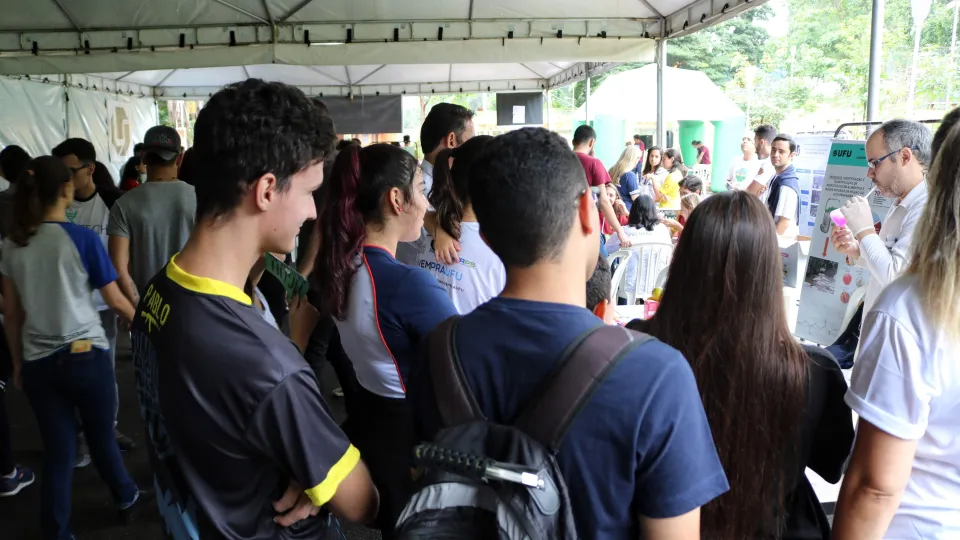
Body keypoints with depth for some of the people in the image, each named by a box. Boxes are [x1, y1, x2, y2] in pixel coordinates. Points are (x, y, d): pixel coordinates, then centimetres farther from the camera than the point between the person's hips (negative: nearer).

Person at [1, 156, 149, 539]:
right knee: (101, 437, 17)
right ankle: (127, 499, 38)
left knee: (57, 453, 12)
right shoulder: (83, 238, -12)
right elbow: (114, 300, -5)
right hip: (85, 355, -3)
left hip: (38, 362, 3)